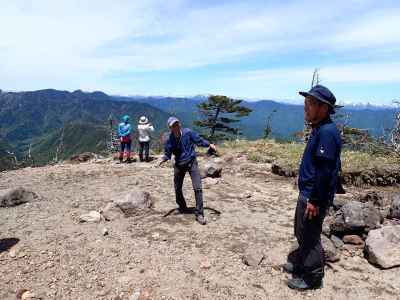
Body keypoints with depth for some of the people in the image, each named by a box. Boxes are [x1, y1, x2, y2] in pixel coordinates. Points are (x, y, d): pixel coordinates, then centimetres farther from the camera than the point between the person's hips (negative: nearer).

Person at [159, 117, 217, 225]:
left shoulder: (187, 132, -11)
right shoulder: (170, 139, -8)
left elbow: (199, 140, -1)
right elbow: (167, 154, -1)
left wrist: (209, 144, -14)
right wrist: (163, 159, -21)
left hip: (191, 162, -2)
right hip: (179, 165, 2)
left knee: (198, 188, -10)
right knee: (177, 189, 12)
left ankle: (199, 214, -2)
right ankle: (182, 208, 39)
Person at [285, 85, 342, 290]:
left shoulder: (327, 131, -22)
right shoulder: (319, 129, 9)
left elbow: (324, 171, -25)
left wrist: (315, 201, -22)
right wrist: (306, 196, 20)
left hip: (314, 196, -10)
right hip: (307, 193, 10)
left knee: (309, 236, 6)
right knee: (301, 233, 23)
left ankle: (312, 277, 24)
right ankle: (301, 263, 41)